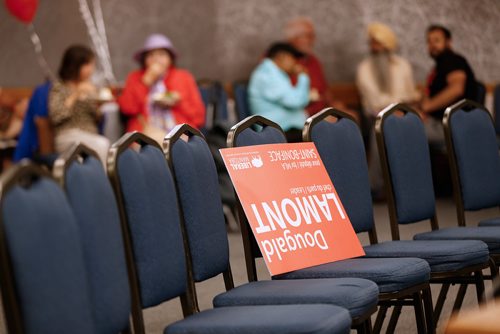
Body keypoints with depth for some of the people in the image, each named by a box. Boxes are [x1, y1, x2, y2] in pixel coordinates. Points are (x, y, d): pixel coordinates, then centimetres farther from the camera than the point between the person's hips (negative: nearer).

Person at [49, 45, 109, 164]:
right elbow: (55, 117, -10)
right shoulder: (59, 88, 4)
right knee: (102, 144, -35)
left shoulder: (90, 88, 20)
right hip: (67, 137, -5)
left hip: (91, 137, 5)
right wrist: (75, 96, -10)